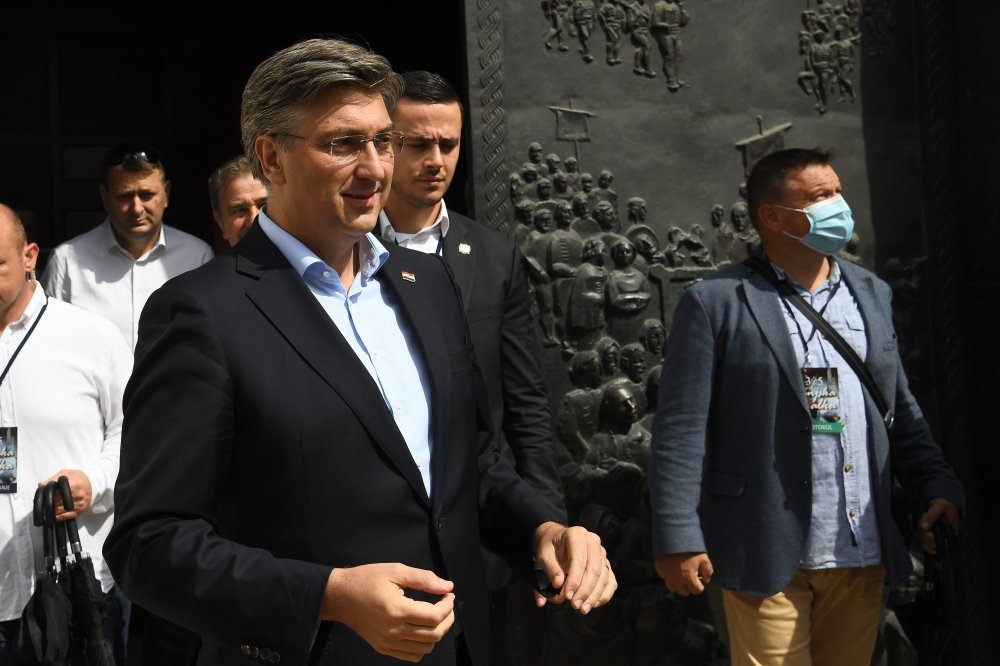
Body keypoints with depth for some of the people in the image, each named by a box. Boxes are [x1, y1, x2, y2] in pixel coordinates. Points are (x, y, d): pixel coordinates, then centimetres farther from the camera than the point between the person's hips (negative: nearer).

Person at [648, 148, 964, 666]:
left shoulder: (871, 293, 13)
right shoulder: (715, 303, -4)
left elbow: (901, 412, 18)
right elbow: (680, 431, -7)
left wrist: (938, 485, 3)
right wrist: (678, 541, -12)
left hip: (864, 555, 5)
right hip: (768, 559, -5)